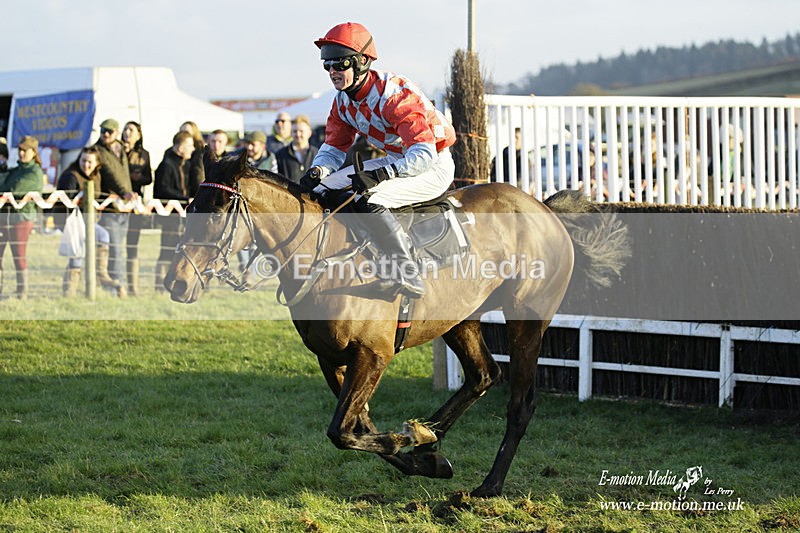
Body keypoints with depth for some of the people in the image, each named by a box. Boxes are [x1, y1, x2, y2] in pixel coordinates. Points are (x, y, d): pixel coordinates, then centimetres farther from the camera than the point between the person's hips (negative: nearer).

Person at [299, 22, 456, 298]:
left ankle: (408, 272, -30)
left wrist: (381, 175, -47)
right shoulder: (343, 101, -2)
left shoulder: (394, 95, -28)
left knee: (368, 199, -34)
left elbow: (425, 154, -34)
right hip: (397, 162, 9)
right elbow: (334, 146, 7)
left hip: (435, 167, -9)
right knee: (322, 188, 1)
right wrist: (317, 171, -17)